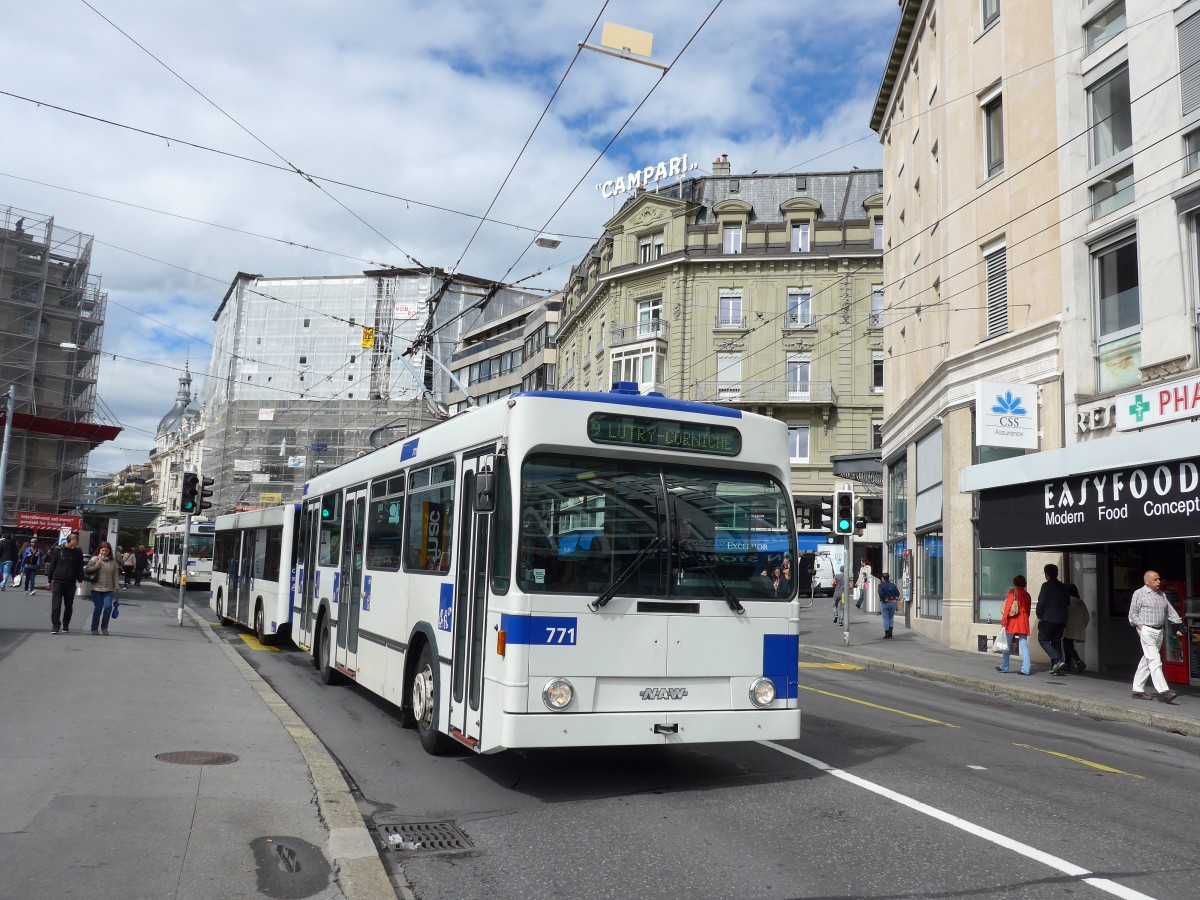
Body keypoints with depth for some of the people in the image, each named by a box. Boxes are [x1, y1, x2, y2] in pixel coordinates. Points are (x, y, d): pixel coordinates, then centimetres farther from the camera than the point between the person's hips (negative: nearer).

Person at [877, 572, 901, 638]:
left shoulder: (881, 585, -6)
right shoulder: (893, 585, 6)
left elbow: (880, 593, -22)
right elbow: (898, 594, -2)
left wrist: (883, 599, -10)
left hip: (884, 603, -3)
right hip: (892, 603, 3)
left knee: (885, 618, 3)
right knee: (891, 618, 16)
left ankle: (887, 633, 2)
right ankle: (890, 632, 8)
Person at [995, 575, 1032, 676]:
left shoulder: (1013, 592, -2)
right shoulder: (1027, 594, 11)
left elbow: (1008, 605, -12)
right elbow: (1028, 610, 13)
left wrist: (1004, 618, -14)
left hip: (1013, 621, -3)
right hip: (1024, 622, 4)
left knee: (1008, 644, 7)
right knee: (1024, 646, 1)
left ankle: (1004, 667, 15)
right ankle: (1026, 669, -5)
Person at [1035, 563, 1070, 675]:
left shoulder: (1046, 585, -10)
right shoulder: (1063, 587, 10)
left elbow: (1041, 602, -13)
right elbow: (1067, 602, 17)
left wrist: (1039, 616, -4)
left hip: (1048, 619, -7)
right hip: (1062, 619, 7)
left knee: (1043, 639, 3)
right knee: (1056, 641, 11)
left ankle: (1057, 661, -15)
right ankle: (1055, 668, 9)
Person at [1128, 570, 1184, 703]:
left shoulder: (1162, 594, 15)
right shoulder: (1139, 594, -4)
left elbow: (1170, 611, 19)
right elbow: (1133, 613, -1)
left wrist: (1178, 626, 9)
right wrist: (1140, 625, -11)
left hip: (1159, 631, 7)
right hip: (1147, 631, -7)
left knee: (1147, 661, 11)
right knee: (1155, 660, -15)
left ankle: (1138, 690, 17)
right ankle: (1163, 692, -22)